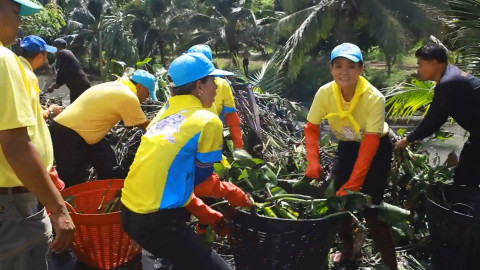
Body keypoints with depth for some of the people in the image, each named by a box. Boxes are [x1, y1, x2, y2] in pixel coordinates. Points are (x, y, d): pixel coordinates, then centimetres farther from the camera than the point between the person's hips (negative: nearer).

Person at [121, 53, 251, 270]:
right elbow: (201, 181, -5)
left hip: (130, 210, 9)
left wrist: (206, 214, 17)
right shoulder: (207, 121, -11)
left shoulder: (165, 115, 11)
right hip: (155, 221, -9)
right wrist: (232, 193, 14)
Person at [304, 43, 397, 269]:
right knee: (339, 196, 0)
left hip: (377, 147, -4)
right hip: (347, 145, 4)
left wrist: (354, 183, -34)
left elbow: (370, 143, -31)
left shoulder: (374, 98, -30)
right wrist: (313, 163, -26)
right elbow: (311, 128, -13)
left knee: (370, 204, -12)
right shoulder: (324, 93, -21)